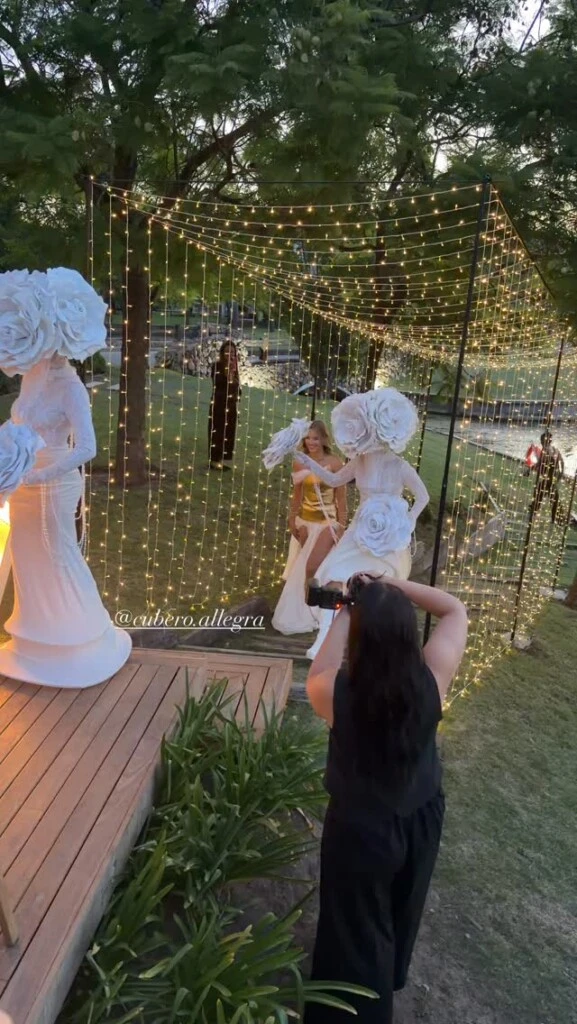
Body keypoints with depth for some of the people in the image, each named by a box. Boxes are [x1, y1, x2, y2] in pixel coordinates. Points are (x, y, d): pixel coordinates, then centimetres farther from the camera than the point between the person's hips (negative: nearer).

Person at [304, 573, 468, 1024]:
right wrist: (392, 586, -16)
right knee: (401, 910, 33)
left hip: (360, 827, -4)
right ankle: (390, 980, 61)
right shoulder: (432, 679, -25)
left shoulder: (337, 692, -31)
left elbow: (316, 676, -5)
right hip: (422, 816, 4)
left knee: (357, 932, 21)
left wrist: (346, 613, -9)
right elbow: (455, 609, -10)